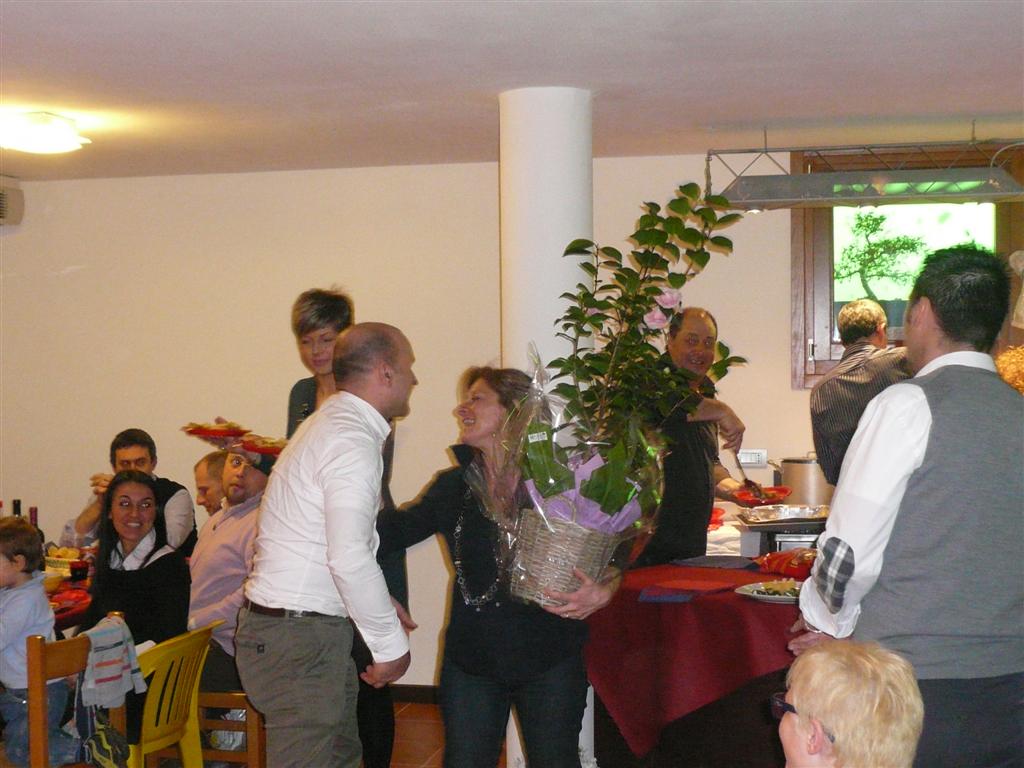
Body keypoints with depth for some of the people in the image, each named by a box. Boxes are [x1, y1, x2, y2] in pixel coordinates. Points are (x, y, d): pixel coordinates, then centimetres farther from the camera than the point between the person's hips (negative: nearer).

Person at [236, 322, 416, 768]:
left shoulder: (332, 423, 15)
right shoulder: (352, 441, -17)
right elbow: (350, 560, -26)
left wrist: (381, 611, 20)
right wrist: (391, 643, -17)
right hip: (298, 638, -11)